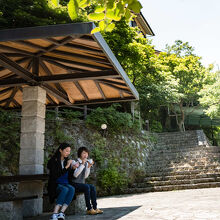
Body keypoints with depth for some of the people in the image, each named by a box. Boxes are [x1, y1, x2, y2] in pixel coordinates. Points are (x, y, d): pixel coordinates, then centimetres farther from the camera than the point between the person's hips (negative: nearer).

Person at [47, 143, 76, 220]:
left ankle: (61, 213, -37)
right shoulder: (53, 161, -5)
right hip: (56, 184, -4)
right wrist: (66, 167, -15)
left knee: (72, 189, -29)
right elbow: (55, 175, -15)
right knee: (65, 189, -35)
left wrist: (73, 168, -2)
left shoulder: (67, 161, 13)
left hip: (66, 184, 5)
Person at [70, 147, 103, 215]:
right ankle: (89, 209, -27)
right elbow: (75, 175, -22)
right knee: (87, 187, -30)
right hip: (74, 184, -6)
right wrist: (82, 164, -26)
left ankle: (95, 207, -18)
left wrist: (89, 167, -12)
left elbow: (85, 176, 1)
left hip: (82, 183, 6)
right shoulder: (75, 162, -9)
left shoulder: (86, 163, 9)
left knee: (92, 187, -19)